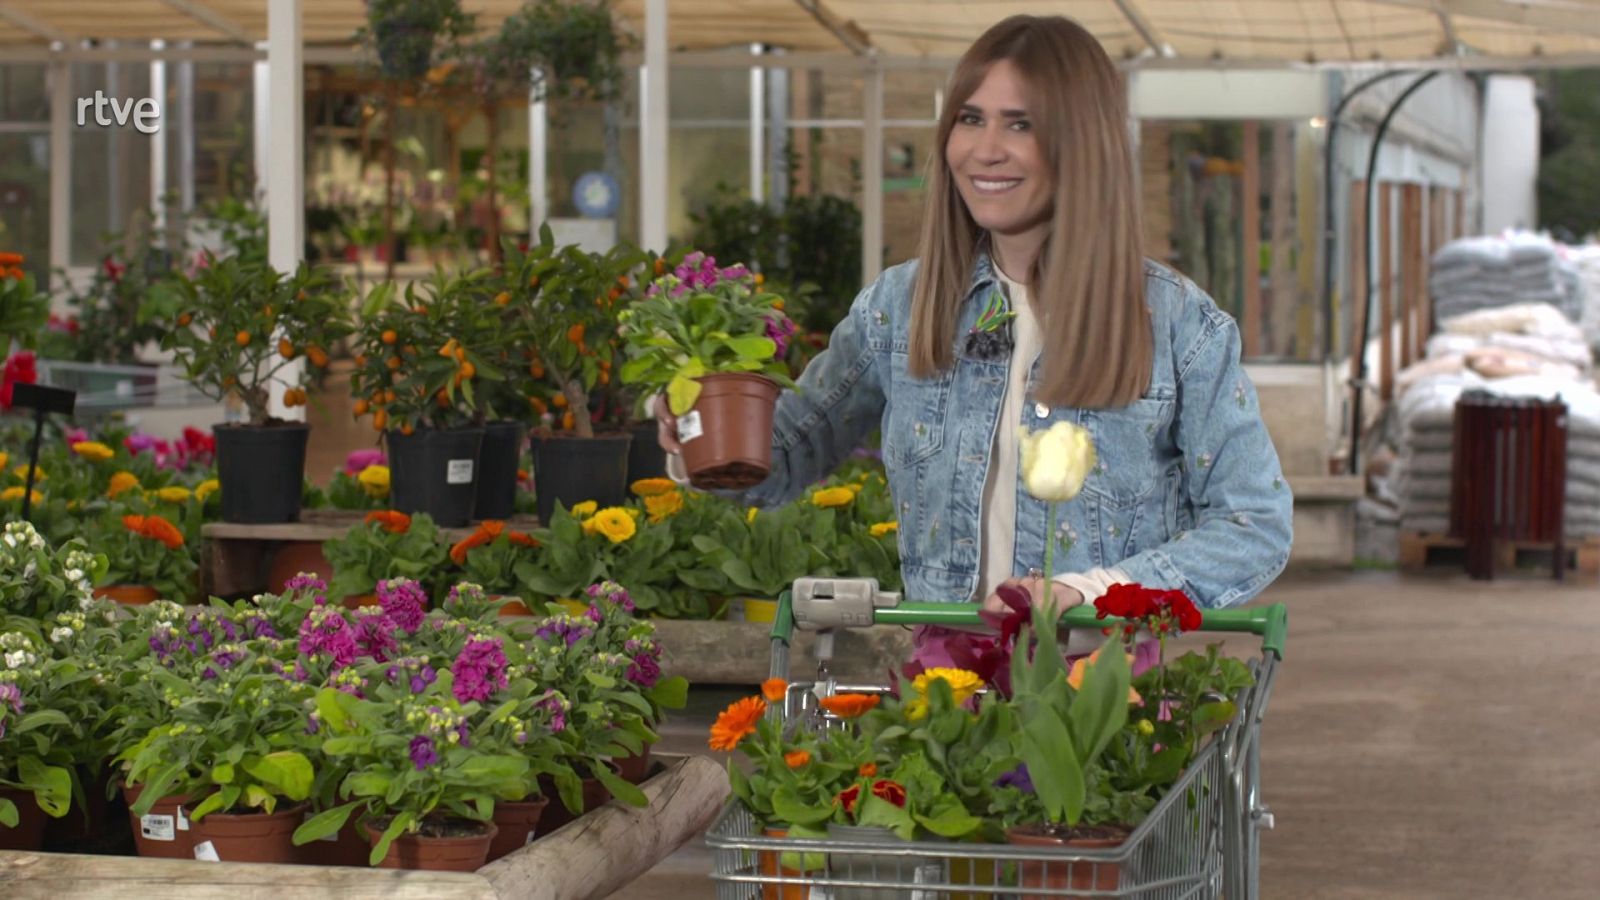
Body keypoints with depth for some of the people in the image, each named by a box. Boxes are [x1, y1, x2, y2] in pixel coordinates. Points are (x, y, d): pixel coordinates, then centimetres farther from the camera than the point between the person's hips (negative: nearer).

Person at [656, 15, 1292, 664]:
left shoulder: (1178, 325, -1)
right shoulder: (900, 306, 8)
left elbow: (1257, 527, 0)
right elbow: (799, 448, 20)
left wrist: (1083, 591, -12)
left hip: (1104, 678, -2)